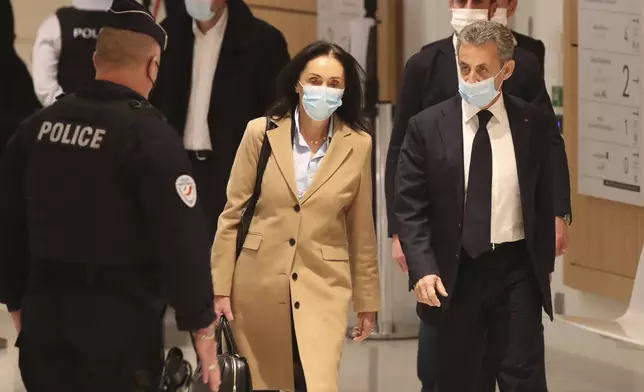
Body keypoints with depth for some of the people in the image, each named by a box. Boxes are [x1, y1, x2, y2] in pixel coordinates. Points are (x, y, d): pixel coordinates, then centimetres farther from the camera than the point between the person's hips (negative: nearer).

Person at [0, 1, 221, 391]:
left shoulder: (36, 127, 4)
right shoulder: (149, 134, -14)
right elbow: (182, 239, -16)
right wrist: (202, 325, -7)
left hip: (45, 317, 6)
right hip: (120, 325, -6)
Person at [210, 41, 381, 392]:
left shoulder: (357, 145, -1)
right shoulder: (261, 133, -2)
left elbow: (361, 230, 7)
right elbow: (232, 215, 2)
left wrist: (367, 301, 11)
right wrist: (220, 287, -1)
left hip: (322, 287, -1)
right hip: (259, 285, 1)